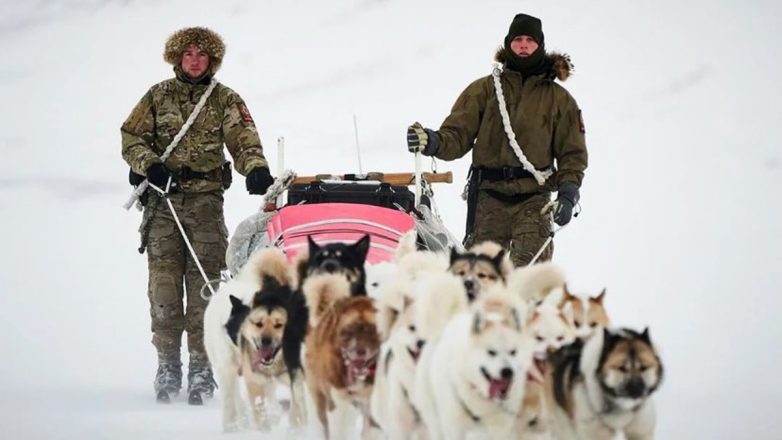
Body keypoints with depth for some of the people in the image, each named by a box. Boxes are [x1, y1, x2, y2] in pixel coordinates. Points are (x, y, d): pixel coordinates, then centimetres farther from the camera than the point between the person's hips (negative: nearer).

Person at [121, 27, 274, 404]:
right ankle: (167, 365, -2)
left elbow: (244, 141, -4)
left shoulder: (226, 100, 10)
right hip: (163, 199, 1)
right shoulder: (158, 96, 12)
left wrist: (256, 169, -24)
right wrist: (151, 165, -11)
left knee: (205, 281, -7)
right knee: (164, 281, -6)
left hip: (206, 199, -1)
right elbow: (131, 139, 9)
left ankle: (202, 367, -6)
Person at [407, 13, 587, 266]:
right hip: (489, 198, 1)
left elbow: (572, 153, 13)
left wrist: (568, 194, -3)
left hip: (533, 201, -1)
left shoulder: (558, 99, 12)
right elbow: (458, 136, 3)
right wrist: (434, 142, -19)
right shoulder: (484, 90, 10)